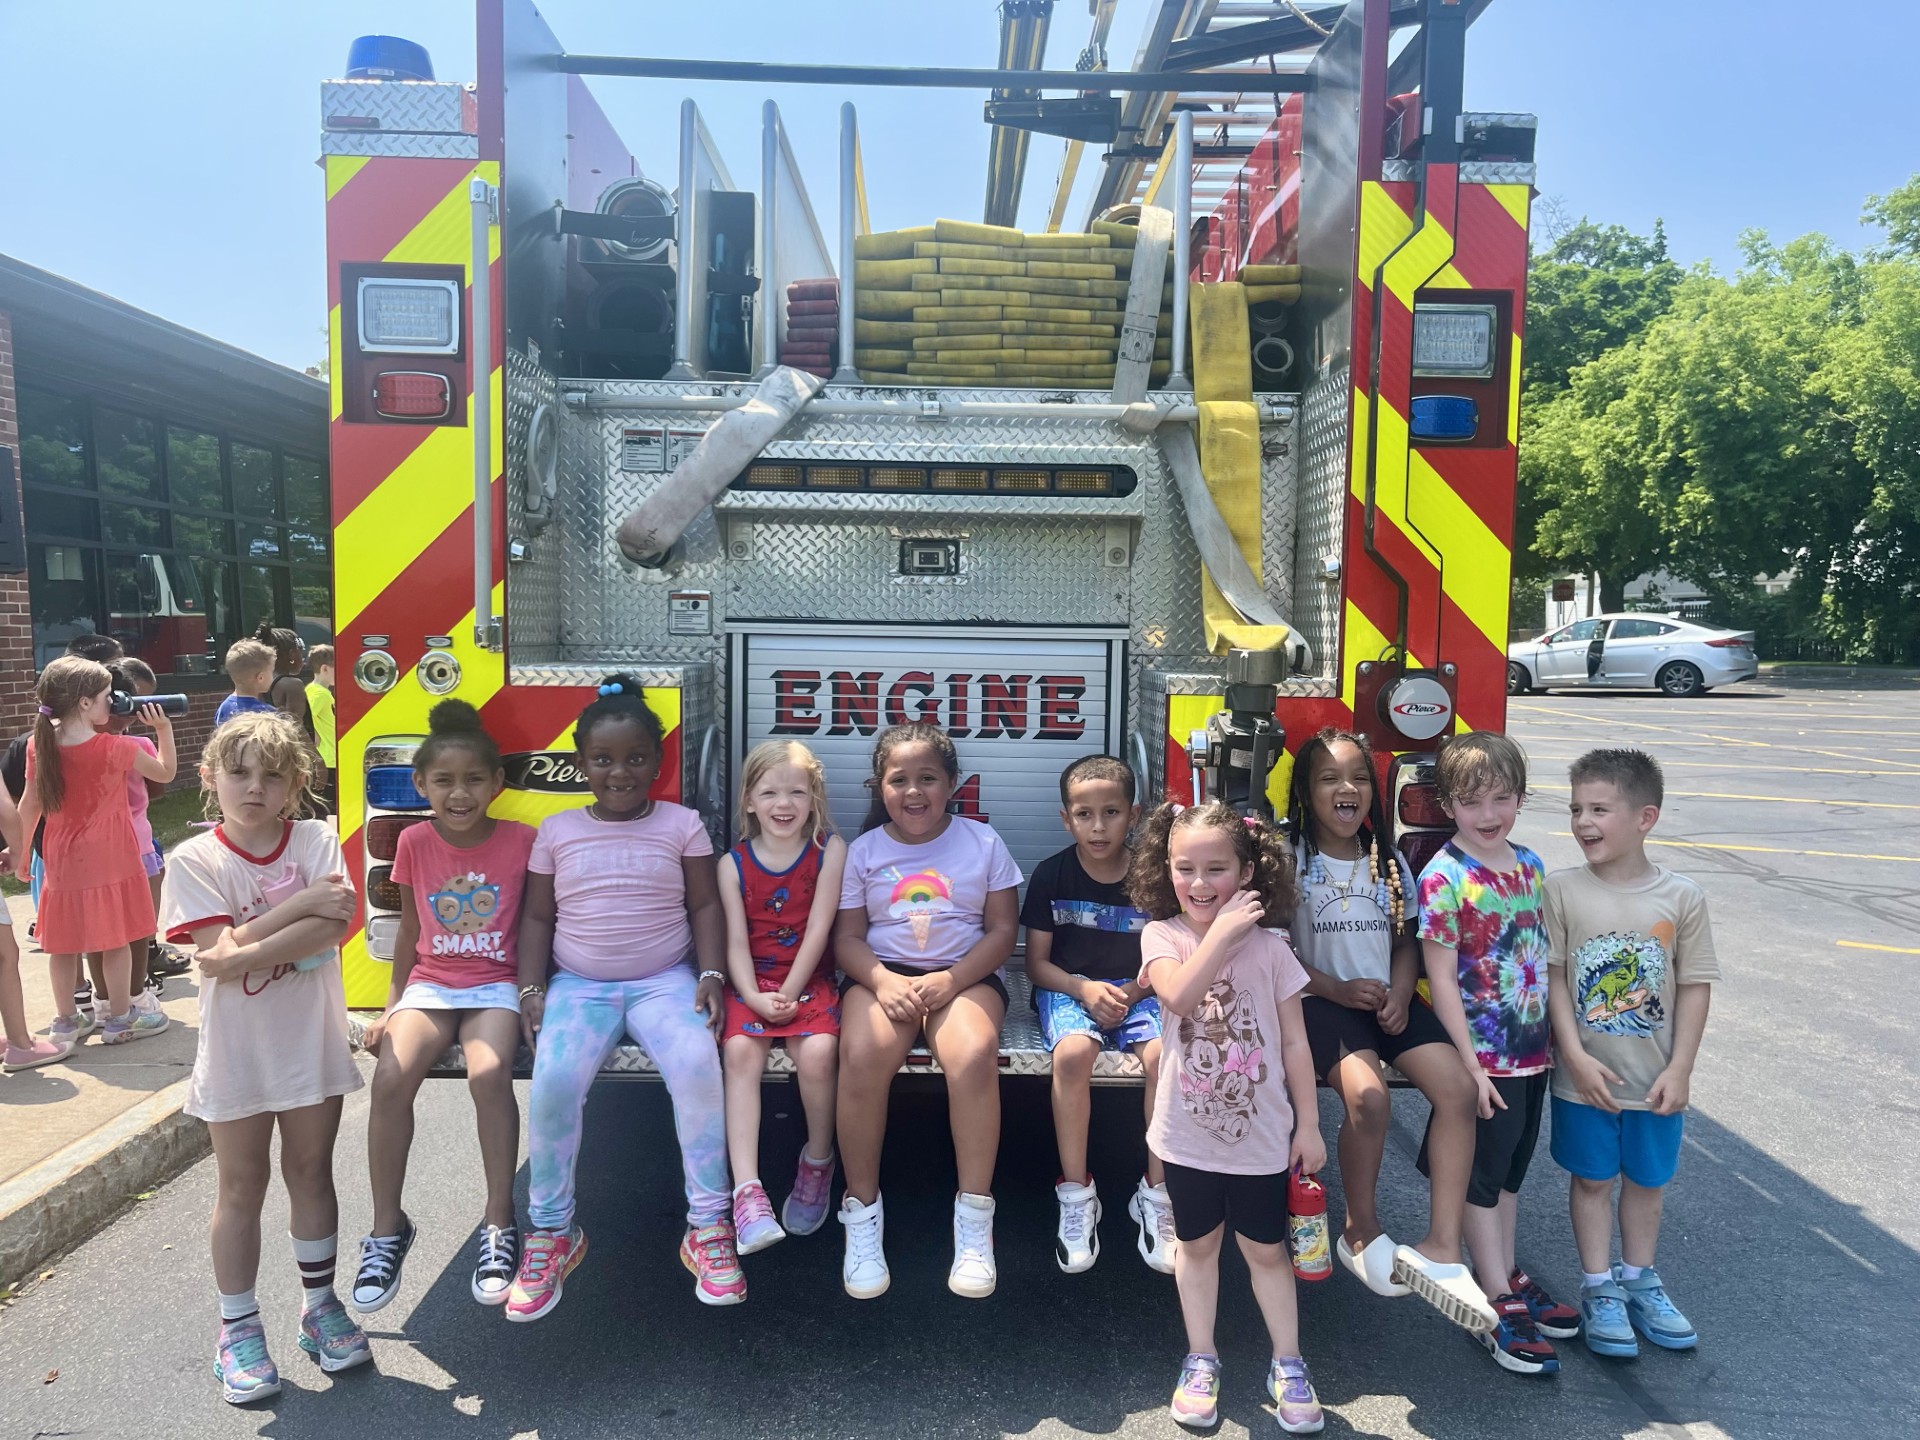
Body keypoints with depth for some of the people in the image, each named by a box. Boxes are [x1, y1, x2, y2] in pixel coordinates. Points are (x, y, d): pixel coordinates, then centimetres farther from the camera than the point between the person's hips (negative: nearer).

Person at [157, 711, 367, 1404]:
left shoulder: (317, 840, -4)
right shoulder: (194, 860, -7)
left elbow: (335, 925, -17)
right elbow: (220, 950, -17)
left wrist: (244, 953, -22)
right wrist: (300, 905, -20)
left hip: (312, 1039, 1)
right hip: (237, 1046, -1)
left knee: (311, 1171, 14)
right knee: (241, 1185, 11)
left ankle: (320, 1305, 31)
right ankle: (238, 1329, 25)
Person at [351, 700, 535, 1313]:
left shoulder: (520, 841, -5)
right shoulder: (415, 843, 2)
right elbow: (410, 925, 13)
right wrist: (392, 1004, 11)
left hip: (495, 986, -2)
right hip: (428, 985, 3)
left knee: (489, 1074, -31)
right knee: (390, 1078, -25)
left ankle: (499, 1225, -15)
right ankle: (387, 1229, -6)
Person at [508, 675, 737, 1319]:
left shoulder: (681, 824, 4)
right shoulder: (557, 831, 8)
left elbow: (705, 905, 2)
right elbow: (537, 915, 10)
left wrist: (711, 976, -10)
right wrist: (531, 988, -2)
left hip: (664, 981, -1)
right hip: (578, 985, 1)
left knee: (697, 1065, -30)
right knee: (553, 1079, -27)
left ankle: (708, 1227, -14)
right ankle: (551, 1230, -4)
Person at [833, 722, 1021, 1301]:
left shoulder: (982, 842, 5)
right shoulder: (864, 850, 8)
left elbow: (1002, 929, 2)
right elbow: (847, 935, 5)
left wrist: (950, 980, -14)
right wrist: (883, 981, -16)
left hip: (964, 974, -1)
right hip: (882, 972, 1)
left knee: (974, 1055, -34)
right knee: (861, 1056, -32)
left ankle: (975, 1216, -18)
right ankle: (861, 1212, -14)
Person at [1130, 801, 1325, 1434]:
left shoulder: (1268, 947, -8)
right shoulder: (1161, 935, -8)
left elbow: (1294, 1043, -2)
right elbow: (1179, 995, -29)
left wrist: (1308, 1125, -1)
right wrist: (1222, 932, -28)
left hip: (1260, 1132, 0)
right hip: (1189, 1132, 1)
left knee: (1265, 1247, 14)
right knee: (1197, 1244, 17)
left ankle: (1287, 1364, 33)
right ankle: (1201, 1360, 34)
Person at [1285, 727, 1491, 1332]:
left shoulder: (1388, 862, 13)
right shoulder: (1292, 862, -2)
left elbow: (1405, 942, 15)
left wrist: (1399, 995, -5)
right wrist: (1337, 989, -15)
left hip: (1386, 1000, 5)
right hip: (1323, 1001, -5)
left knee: (1457, 1086, -20)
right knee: (1368, 1097, -29)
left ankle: (1441, 1246, -16)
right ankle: (1361, 1231, -3)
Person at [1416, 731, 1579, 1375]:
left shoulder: (1529, 864, 4)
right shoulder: (1444, 878, -17)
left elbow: (1542, 954, 13)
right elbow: (1441, 978, -17)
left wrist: (1555, 1036, 12)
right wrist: (1470, 1064, -18)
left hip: (1532, 1049, 7)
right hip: (1483, 1055, -7)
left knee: (1512, 1168, 20)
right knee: (1482, 1176, 6)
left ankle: (1508, 1275, 36)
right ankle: (1499, 1305, 17)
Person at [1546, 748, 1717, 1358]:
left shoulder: (1682, 897, -9)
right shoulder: (1562, 890, -11)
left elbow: (1694, 985, -5)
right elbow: (1553, 978, -9)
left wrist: (1679, 1069, -7)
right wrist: (1578, 1057, -14)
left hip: (1656, 1078, 1)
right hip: (1585, 1077, -1)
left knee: (1647, 1178, 18)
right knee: (1592, 1178, 12)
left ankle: (1638, 1278, 38)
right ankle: (1599, 1289, 27)